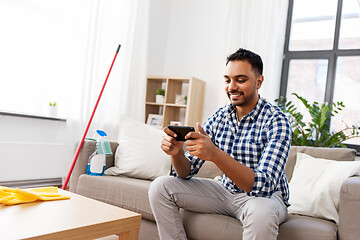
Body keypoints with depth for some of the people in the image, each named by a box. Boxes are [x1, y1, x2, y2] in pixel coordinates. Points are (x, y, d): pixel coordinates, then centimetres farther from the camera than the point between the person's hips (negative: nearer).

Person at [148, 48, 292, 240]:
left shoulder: (276, 121, -19)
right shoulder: (219, 118, -3)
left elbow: (264, 186, -31)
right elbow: (186, 172, -2)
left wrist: (215, 155, -44)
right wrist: (176, 153, -25)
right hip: (226, 191, 5)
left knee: (261, 213, -41)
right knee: (160, 187, -7)